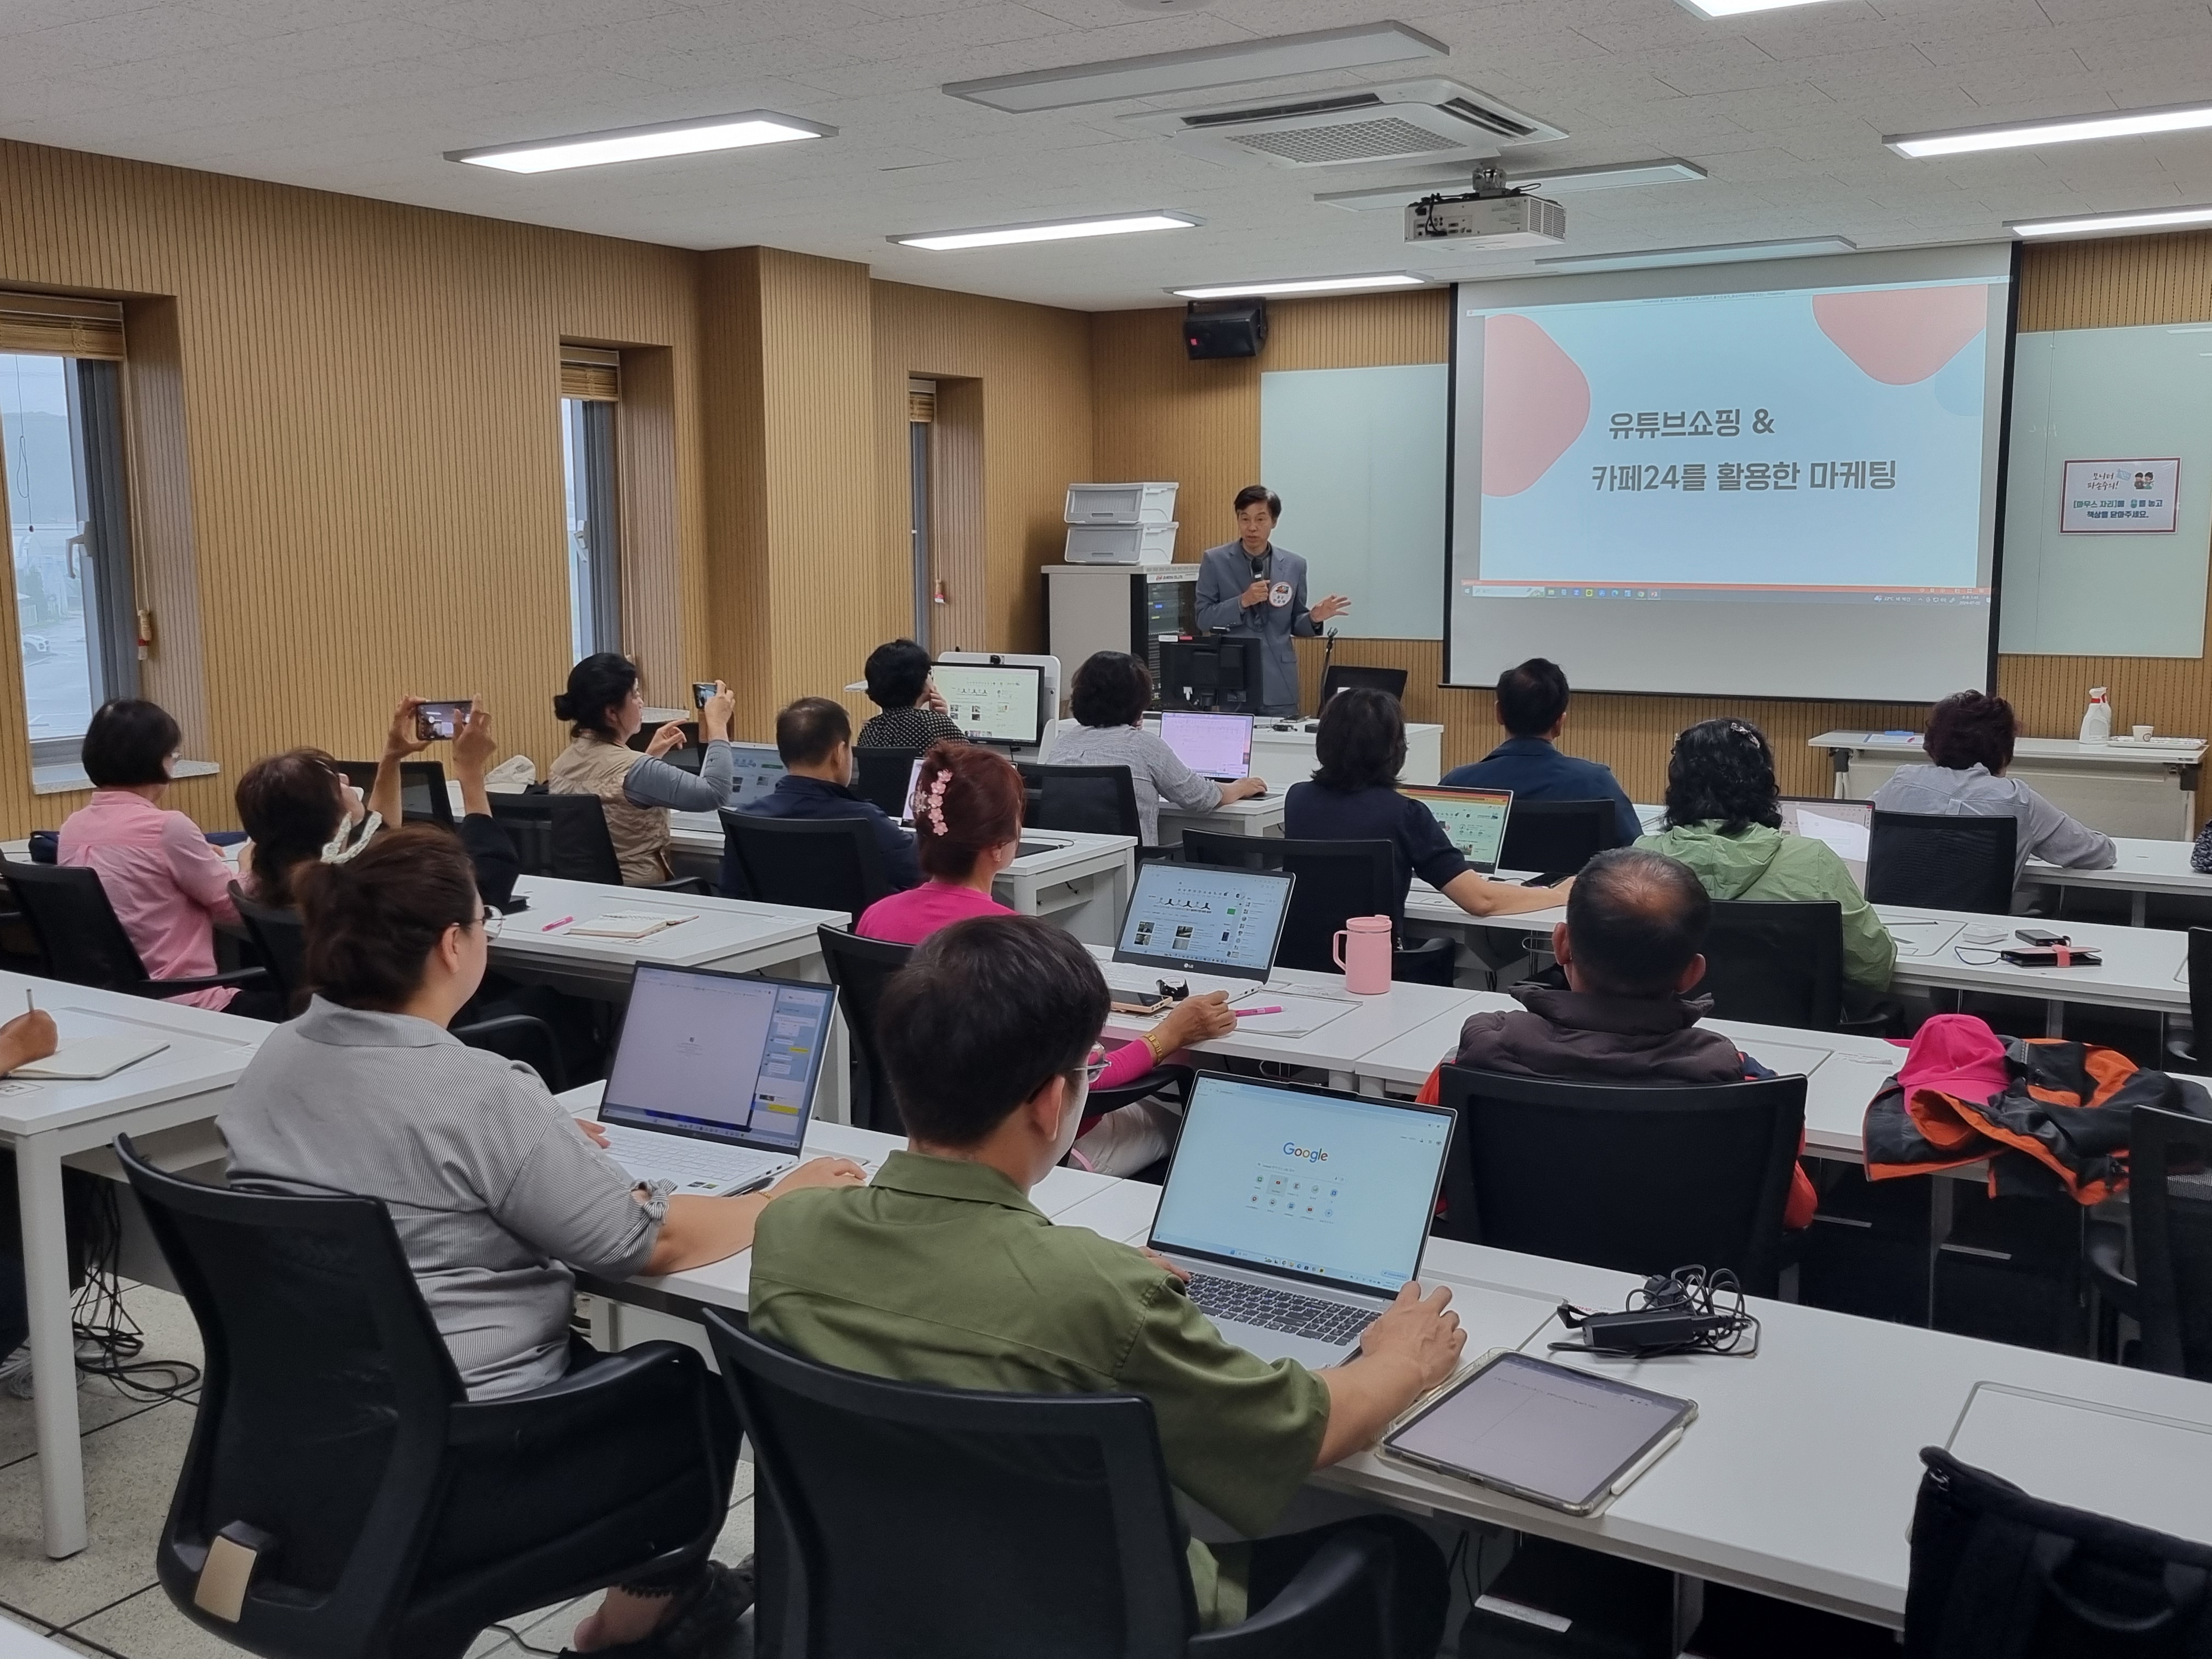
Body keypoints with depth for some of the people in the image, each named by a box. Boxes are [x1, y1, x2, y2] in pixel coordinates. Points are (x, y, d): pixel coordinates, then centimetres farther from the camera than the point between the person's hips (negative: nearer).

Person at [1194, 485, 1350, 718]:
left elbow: (1295, 625, 12)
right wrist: (1242, 602, -16)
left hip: (1279, 684, 2)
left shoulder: (1294, 565, 6)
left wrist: (1314, 618, -9)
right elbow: (1203, 618, -3)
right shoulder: (1215, 561, 1)